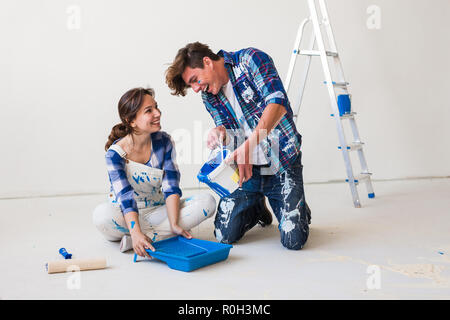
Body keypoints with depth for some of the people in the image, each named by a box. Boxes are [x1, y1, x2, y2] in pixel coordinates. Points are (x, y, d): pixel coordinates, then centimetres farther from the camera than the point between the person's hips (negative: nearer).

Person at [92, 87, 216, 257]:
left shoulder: (164, 141, -6)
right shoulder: (115, 153, -16)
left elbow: (171, 187, -12)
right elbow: (126, 197, -26)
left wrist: (174, 224, -25)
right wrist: (136, 233, -42)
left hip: (157, 211, 4)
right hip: (127, 215, -3)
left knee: (207, 202, -19)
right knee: (103, 214, -37)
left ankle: (146, 237, -28)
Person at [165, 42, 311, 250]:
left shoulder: (251, 59, -10)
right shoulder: (209, 96, 9)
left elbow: (278, 103, -24)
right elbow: (229, 133, 10)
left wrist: (248, 145, -33)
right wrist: (219, 133, -15)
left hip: (282, 161, -5)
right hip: (246, 166, 6)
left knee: (293, 240, -14)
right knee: (225, 236, -5)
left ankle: (298, 209, 22)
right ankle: (257, 208, 27)